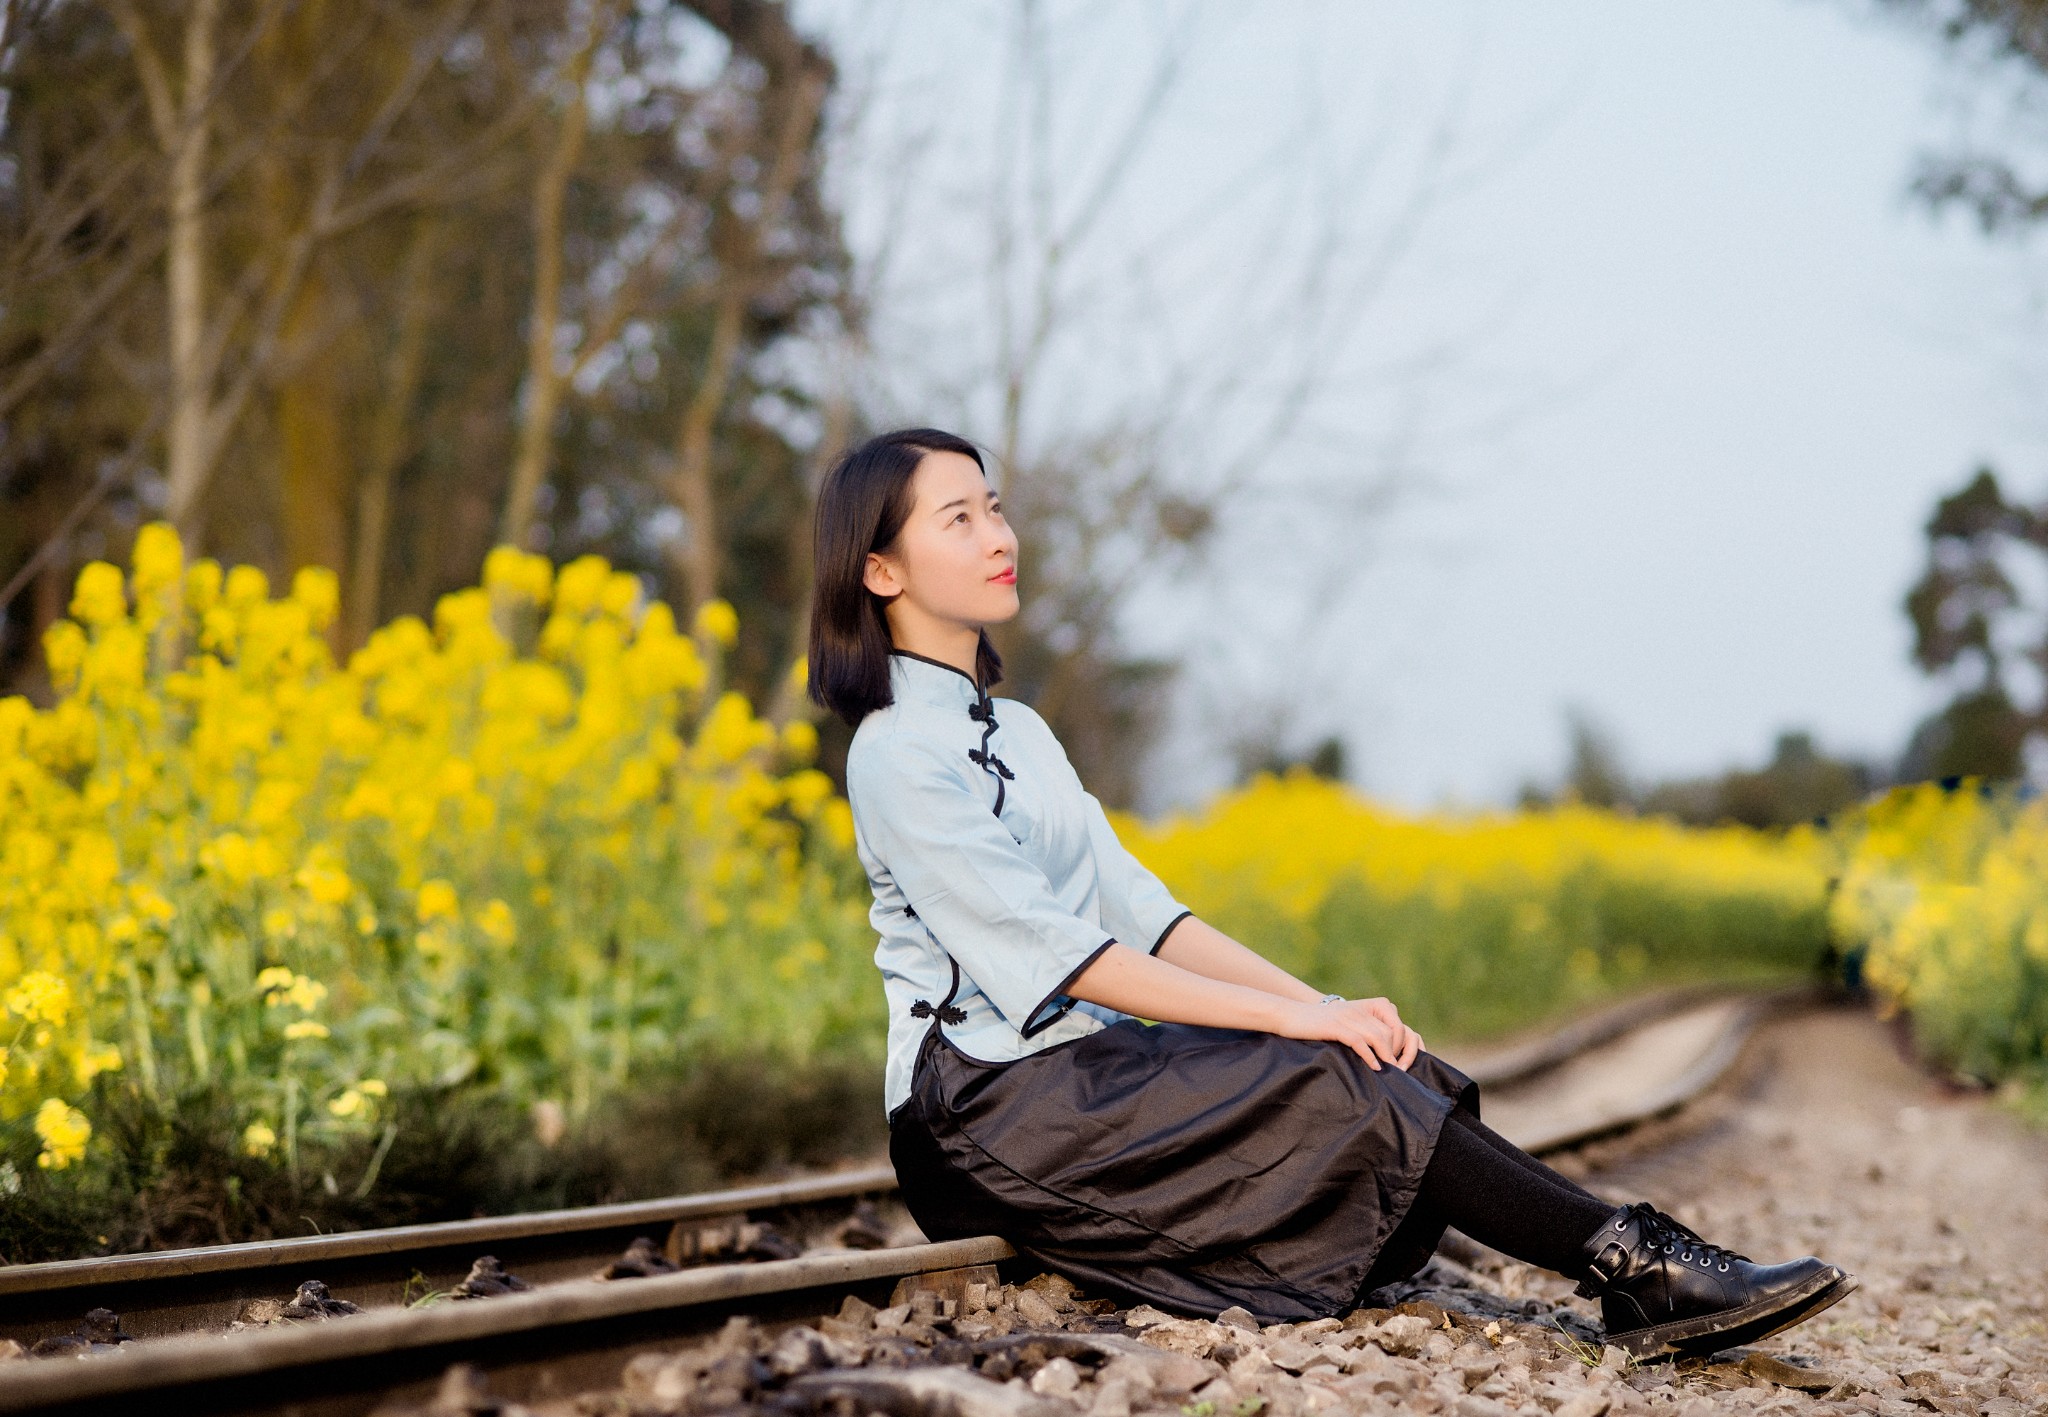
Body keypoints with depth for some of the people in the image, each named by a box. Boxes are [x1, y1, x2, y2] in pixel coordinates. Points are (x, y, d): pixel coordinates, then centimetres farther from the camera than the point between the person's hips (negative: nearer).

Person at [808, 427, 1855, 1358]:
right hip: (989, 1104, -8)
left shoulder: (1012, 731, 18)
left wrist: (1319, 1003, -3)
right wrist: (1289, 1018, -20)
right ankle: (1632, 1265, -22)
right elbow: (1050, 954, -19)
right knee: (1335, 1085, -23)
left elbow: (1135, 911, 11)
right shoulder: (899, 758, -11)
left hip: (1077, 1064, 8)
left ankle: (1635, 1268, -25)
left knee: (1387, 1065, -13)